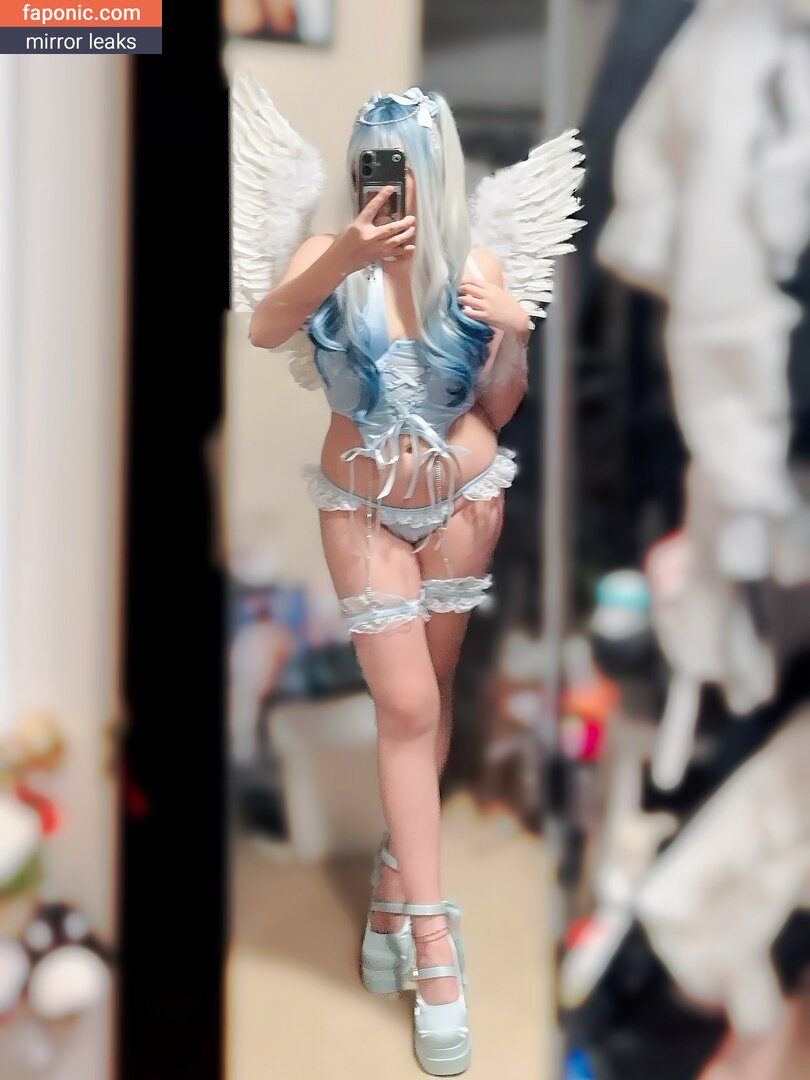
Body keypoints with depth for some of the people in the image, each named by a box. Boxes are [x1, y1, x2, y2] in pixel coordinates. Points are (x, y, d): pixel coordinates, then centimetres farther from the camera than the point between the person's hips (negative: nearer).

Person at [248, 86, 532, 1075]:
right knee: (408, 706, -7)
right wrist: (345, 259, -46)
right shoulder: (330, 256, -10)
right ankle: (432, 935, -3)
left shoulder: (474, 268, -6)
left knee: (425, 696, 9)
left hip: (464, 501, 2)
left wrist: (513, 336, -18)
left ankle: (394, 876, 27)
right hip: (362, 508, -2)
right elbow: (265, 331, -31)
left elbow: (497, 411, 1)